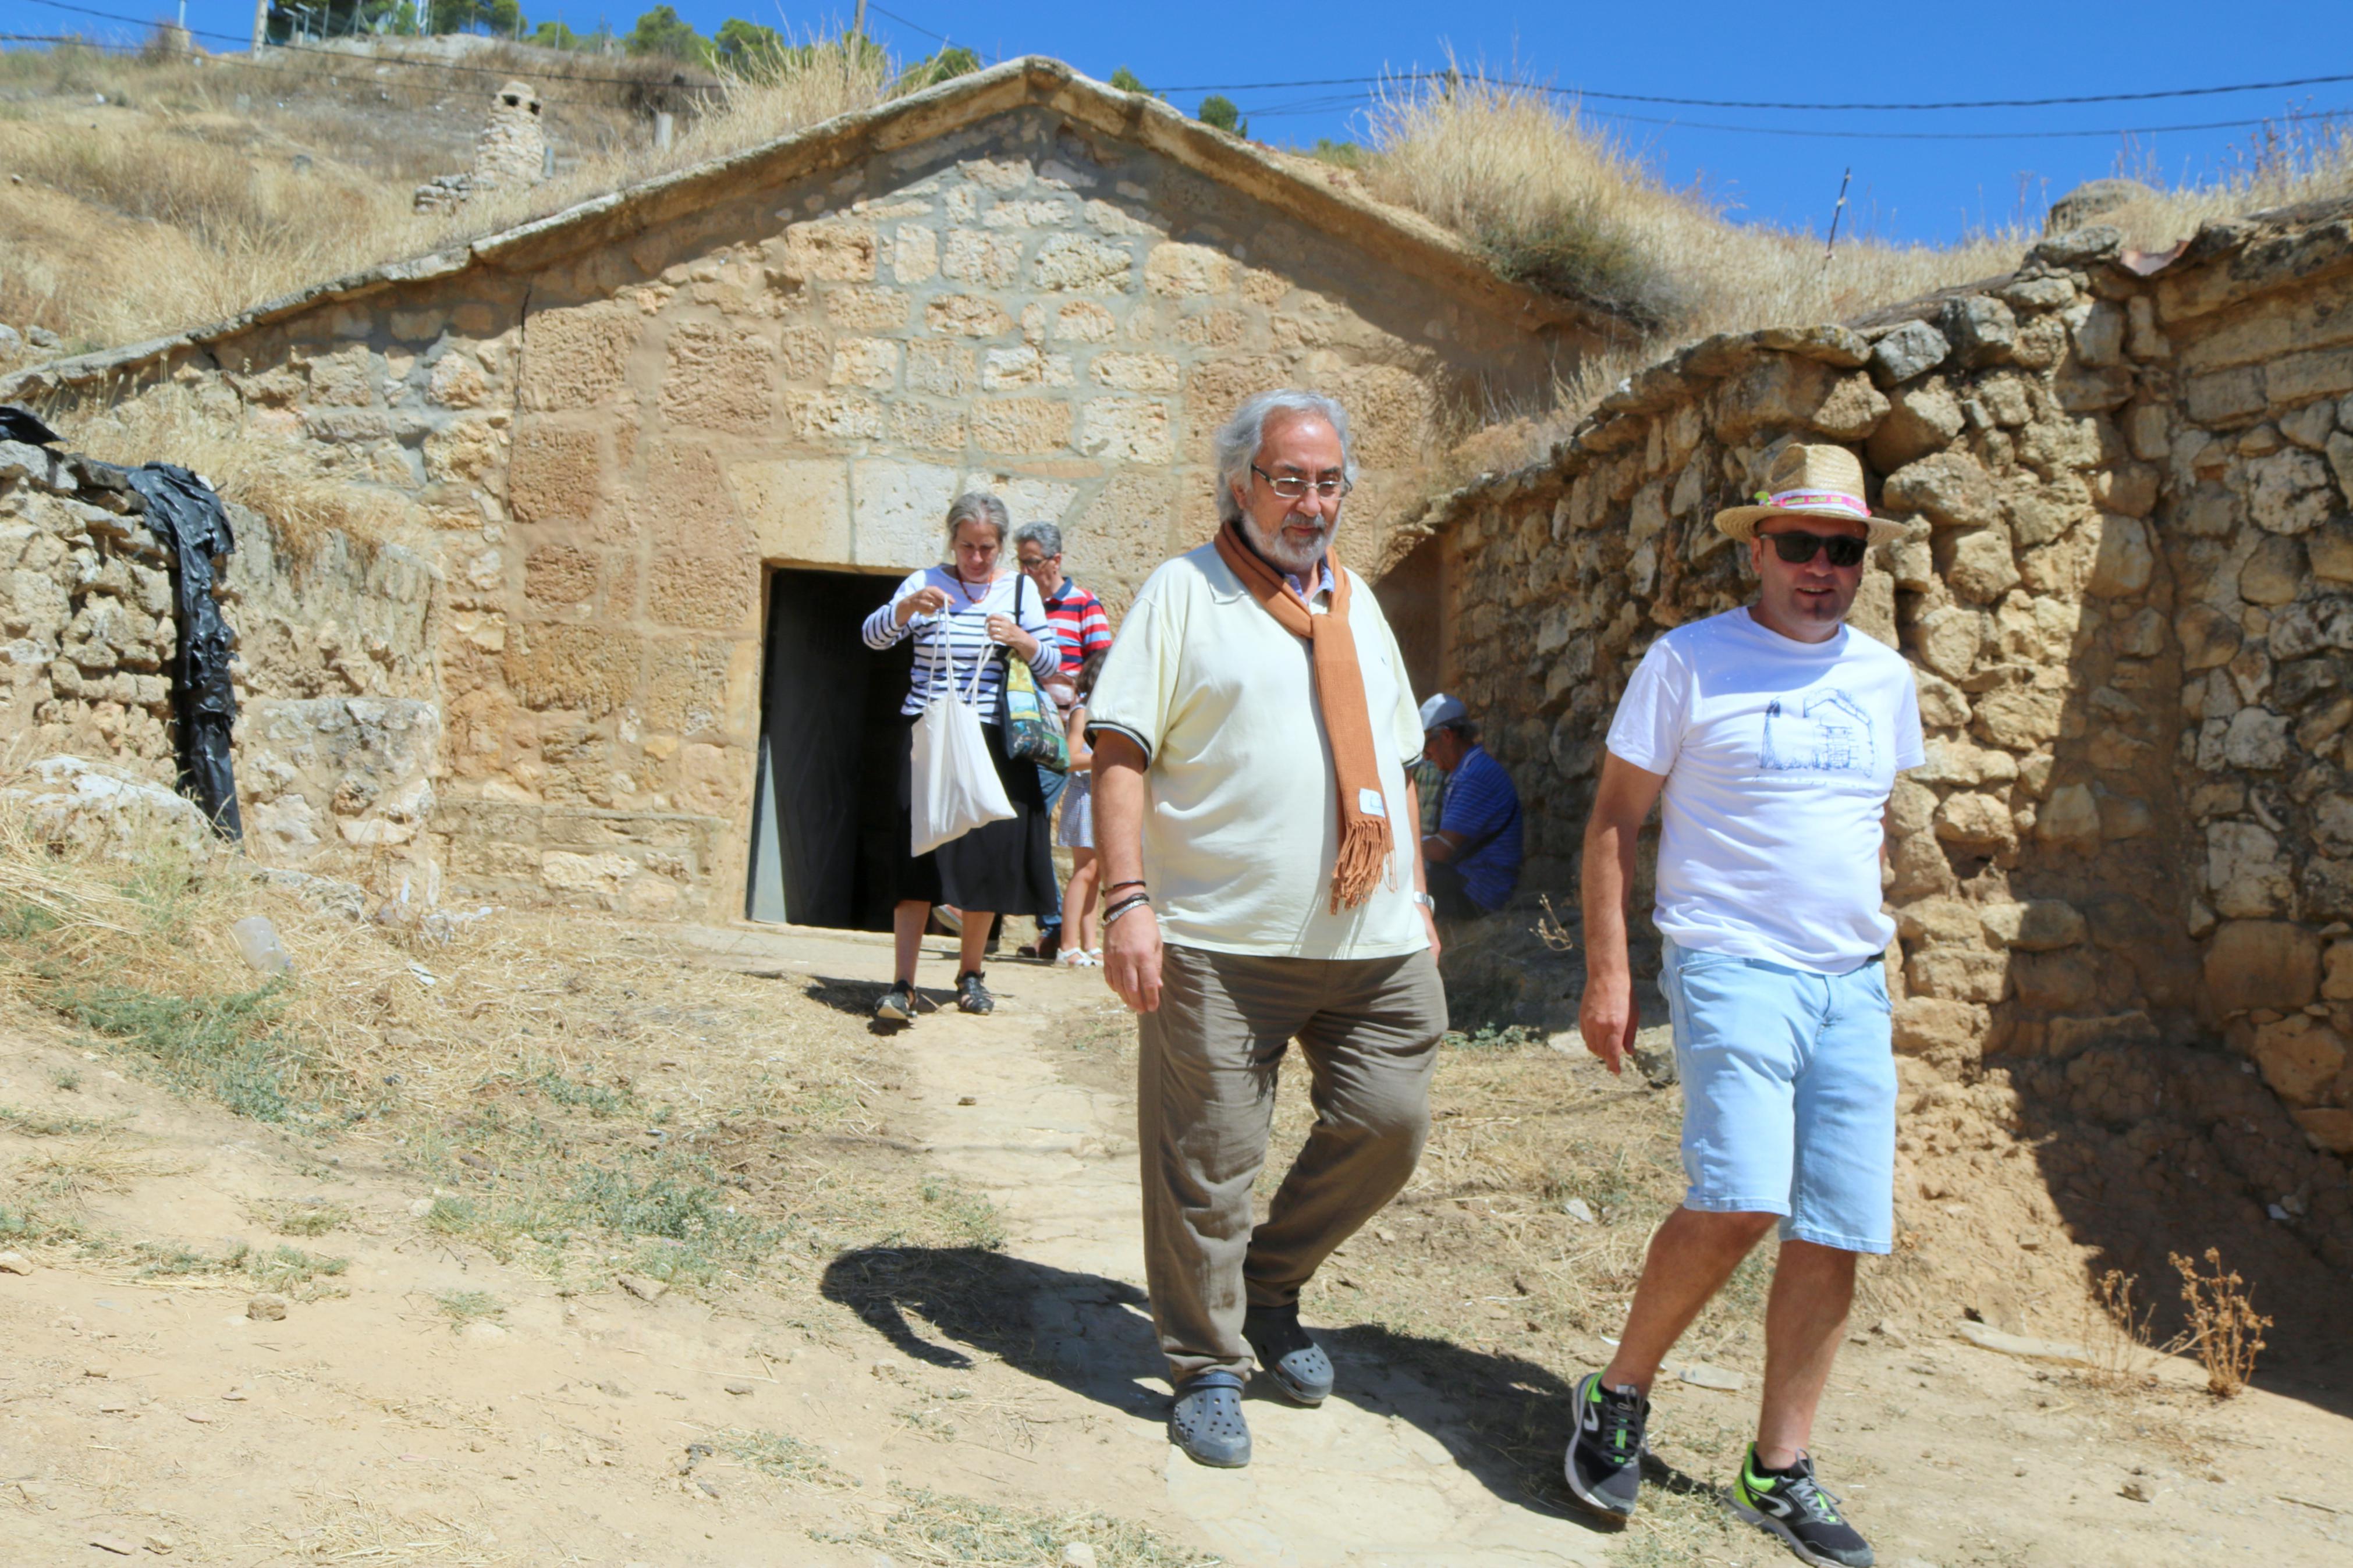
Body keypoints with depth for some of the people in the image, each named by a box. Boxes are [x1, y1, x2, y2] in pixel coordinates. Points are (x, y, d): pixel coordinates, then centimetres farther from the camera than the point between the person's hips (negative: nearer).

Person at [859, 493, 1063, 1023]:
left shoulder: (1020, 590, 7)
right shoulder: (927, 583, 3)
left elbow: (1052, 665, 3)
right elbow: (873, 635, -10)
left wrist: (1020, 639, -16)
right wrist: (909, 606, -28)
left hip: (993, 743, 2)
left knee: (987, 857, 5)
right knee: (918, 855, -9)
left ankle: (970, 974, 21)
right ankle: (902, 984, -11)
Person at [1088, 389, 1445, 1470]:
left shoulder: (1356, 604, 18)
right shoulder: (1183, 591, 0)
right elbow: (1120, 752, -8)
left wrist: (1417, 897, 17)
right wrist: (1127, 898, -18)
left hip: (1374, 941, 5)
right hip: (1220, 938, -5)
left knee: (1389, 1122, 4)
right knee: (1206, 1163, 2)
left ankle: (1271, 1287, 27)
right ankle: (1206, 1370, 19)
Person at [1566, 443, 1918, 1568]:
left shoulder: (1886, 679, 13)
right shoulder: (1689, 662, -2)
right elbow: (1614, 820, -1)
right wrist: (1606, 972, -7)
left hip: (1854, 981, 6)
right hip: (1731, 964, -5)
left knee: (1837, 1232, 2)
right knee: (1740, 1198, -22)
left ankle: (1779, 1471, 16)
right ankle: (1619, 1394, 2)